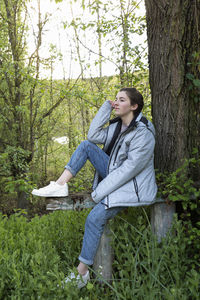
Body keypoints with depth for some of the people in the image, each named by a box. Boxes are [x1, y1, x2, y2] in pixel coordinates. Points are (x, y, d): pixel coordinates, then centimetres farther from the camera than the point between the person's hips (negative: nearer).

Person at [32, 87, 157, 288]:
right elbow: (93, 135, -4)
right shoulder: (118, 125, 5)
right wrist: (107, 106, -6)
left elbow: (129, 169, -25)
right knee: (86, 145, -6)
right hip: (115, 174, 8)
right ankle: (60, 186, -14)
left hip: (132, 185, -8)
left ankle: (82, 272, -10)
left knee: (95, 218, -24)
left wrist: (99, 192, -22)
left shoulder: (143, 134, -22)